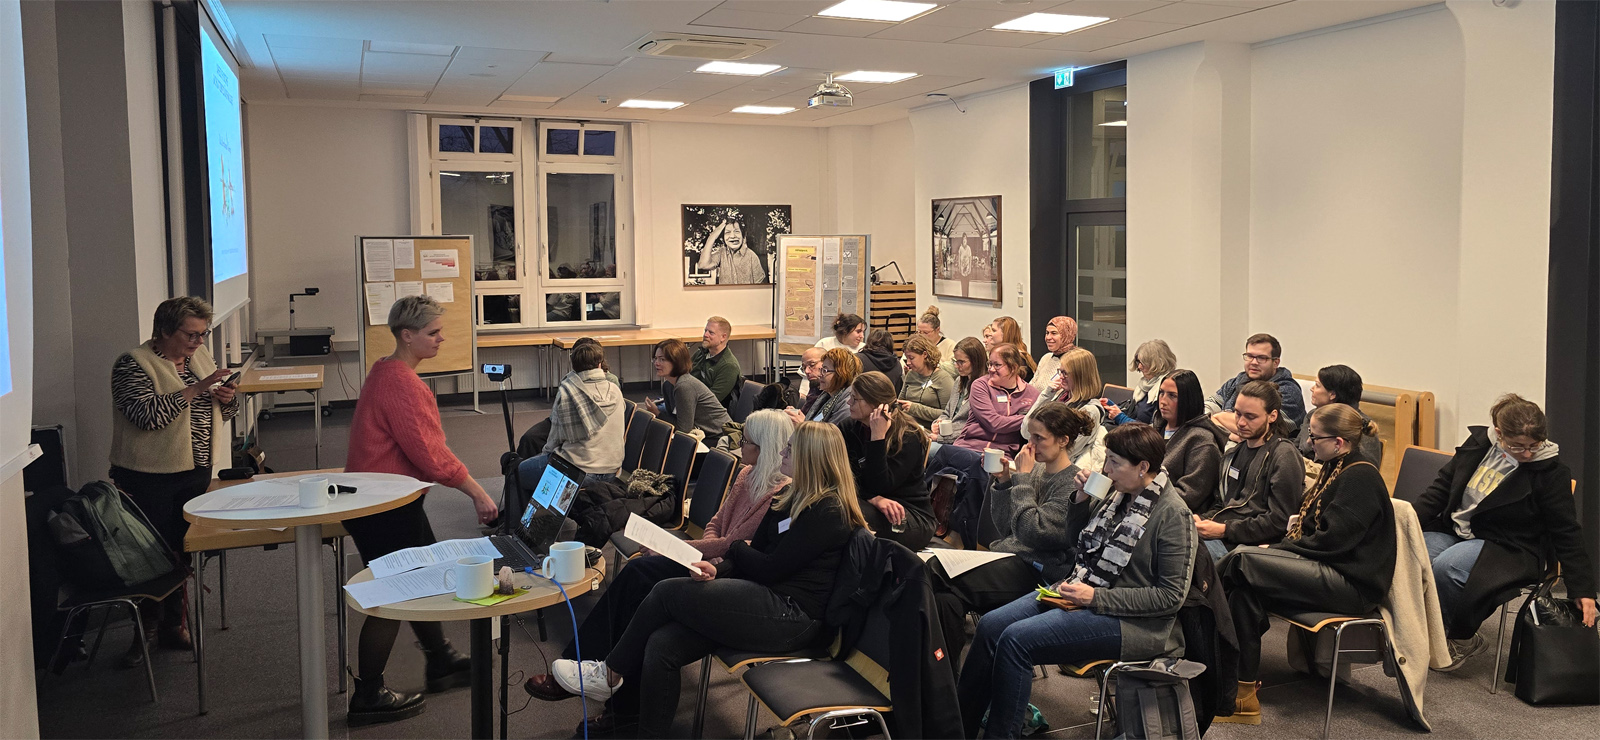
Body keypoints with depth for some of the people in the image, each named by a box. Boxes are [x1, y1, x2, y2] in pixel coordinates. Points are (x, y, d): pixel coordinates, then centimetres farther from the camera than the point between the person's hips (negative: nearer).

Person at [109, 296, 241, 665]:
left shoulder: (200, 356, 9)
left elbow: (224, 412, 17)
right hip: (150, 478, -6)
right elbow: (146, 414, -24)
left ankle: (174, 625, 24)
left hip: (196, 471, 6)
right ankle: (145, 632, 13)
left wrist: (228, 398, -6)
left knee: (184, 551, 12)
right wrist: (195, 389, -27)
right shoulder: (133, 364, -10)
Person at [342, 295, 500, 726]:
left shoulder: (387, 372, 11)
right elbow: (430, 453, -24)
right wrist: (476, 492, -16)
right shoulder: (402, 384, -23)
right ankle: (367, 697, 11)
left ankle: (441, 663, 36)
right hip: (384, 508, -11)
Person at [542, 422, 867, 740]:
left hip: (791, 615, -9)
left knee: (667, 592, -10)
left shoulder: (829, 511, -13)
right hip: (768, 603, 9)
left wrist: (734, 546, 4)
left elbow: (769, 569, -14)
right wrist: (717, 570, -4)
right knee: (661, 646, -12)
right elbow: (755, 553, 16)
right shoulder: (790, 499, 17)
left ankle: (611, 673, 9)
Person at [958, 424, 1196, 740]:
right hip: (1082, 589, 8)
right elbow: (1075, 539, 20)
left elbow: (1171, 595, -17)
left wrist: (1096, 597, -20)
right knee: (991, 625, -8)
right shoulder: (1119, 494, 7)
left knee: (1016, 639, -23)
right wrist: (1081, 500, 0)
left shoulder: (1173, 514, -15)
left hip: (1131, 620, -8)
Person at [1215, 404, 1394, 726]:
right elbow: (1308, 528, 16)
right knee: (1244, 593, -16)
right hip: (1329, 573, 9)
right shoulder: (1335, 469, 17)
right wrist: (1278, 549, -2)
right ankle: (1243, 693, -16)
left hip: (1353, 585, -9)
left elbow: (1331, 540, -19)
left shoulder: (1360, 476, -13)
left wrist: (1278, 551, -12)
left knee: (1243, 561, -25)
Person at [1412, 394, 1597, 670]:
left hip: (1508, 548, -4)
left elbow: (1566, 533, -6)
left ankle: (1463, 639, -7)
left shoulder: (1550, 471, -11)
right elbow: (1442, 488, 9)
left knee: (1446, 567, -34)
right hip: (1454, 531, 4)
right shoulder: (1478, 443, 0)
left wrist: (1583, 590, -7)